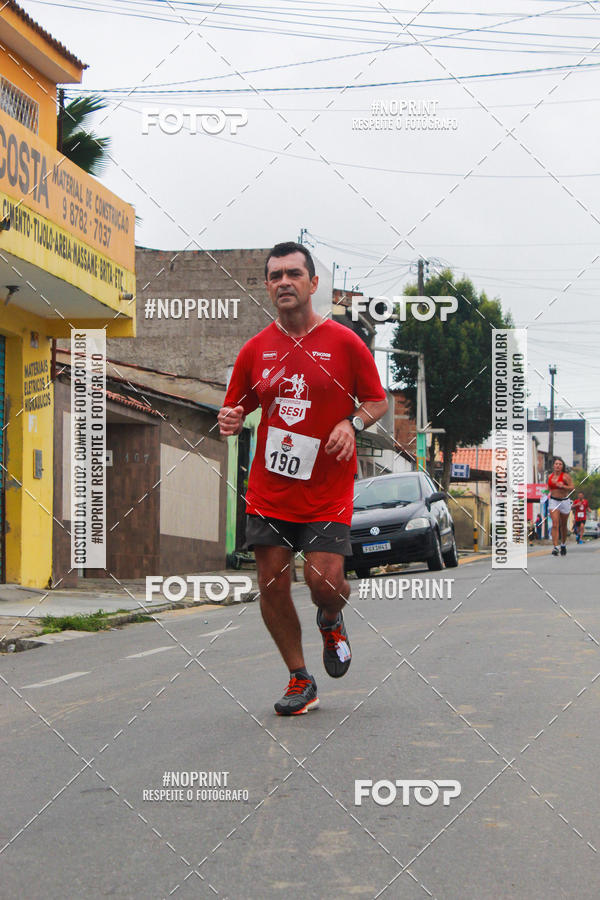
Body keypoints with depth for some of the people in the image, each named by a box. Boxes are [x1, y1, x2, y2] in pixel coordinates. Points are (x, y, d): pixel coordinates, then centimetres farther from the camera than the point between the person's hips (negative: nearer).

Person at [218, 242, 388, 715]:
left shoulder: (344, 342, -2)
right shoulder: (255, 349, 6)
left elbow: (378, 400, 6)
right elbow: (238, 407, 14)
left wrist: (353, 423, -14)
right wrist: (231, 421, -9)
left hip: (327, 490, -3)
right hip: (268, 492, 3)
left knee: (325, 581, -13)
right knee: (271, 584, -1)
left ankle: (331, 622, 26)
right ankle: (300, 680, 17)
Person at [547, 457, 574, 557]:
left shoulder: (566, 476, -10)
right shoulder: (550, 476, 5)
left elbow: (572, 488, -16)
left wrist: (563, 486, -30)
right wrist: (549, 491, 4)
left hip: (564, 501, -2)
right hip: (553, 501, 2)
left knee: (563, 526, 11)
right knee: (555, 525, -14)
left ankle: (563, 545, 33)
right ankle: (555, 547, -19)